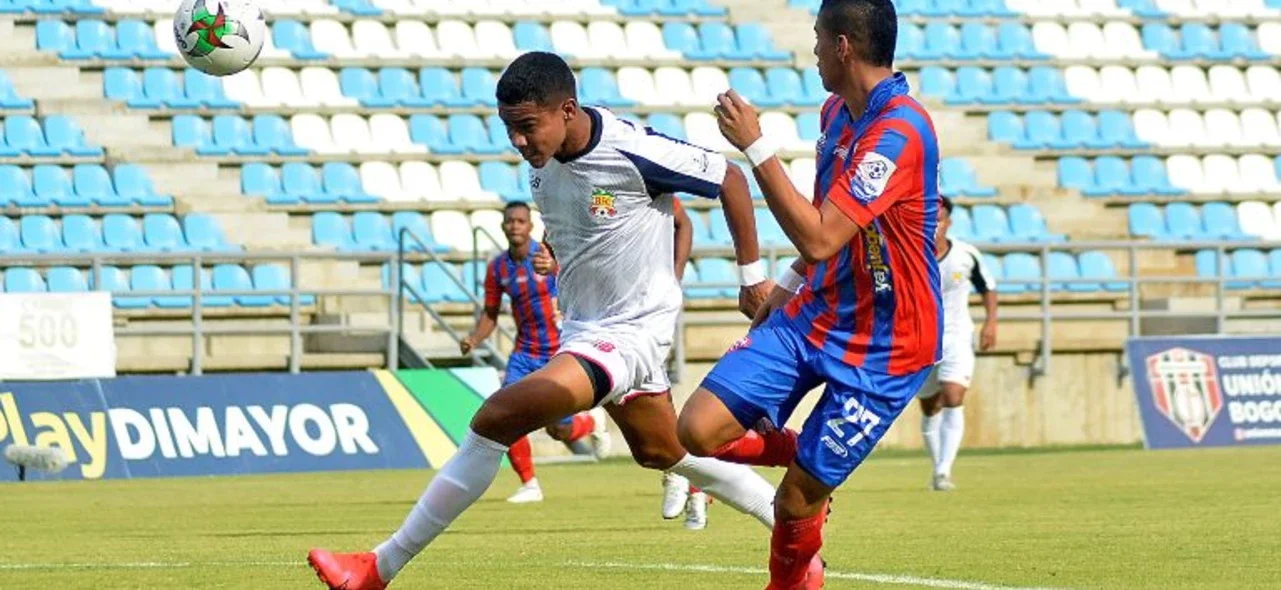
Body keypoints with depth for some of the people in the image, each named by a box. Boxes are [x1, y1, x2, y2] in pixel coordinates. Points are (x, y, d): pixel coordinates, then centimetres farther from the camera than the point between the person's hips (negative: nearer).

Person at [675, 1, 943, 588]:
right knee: (698, 430, -9)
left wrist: (757, 147, -28)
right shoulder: (837, 112, 4)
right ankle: (802, 453, 21)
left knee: (796, 505, -4)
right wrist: (788, 285, 19)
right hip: (812, 316, 8)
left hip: (882, 350, -8)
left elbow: (819, 240, -30)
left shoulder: (899, 131, -25)